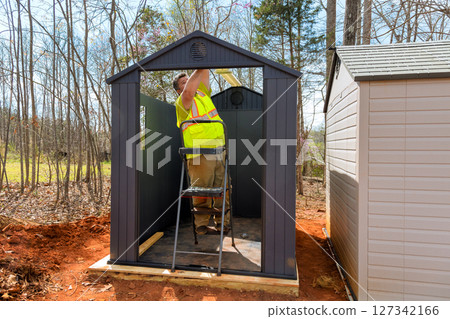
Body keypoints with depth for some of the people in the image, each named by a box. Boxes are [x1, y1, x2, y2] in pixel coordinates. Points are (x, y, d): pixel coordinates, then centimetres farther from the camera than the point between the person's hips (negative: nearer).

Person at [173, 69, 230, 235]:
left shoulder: (203, 93, 20)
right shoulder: (182, 102, 1)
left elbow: (203, 75, 16)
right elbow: (188, 92, -19)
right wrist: (199, 70, -15)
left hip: (219, 152, 6)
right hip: (199, 156, -5)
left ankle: (222, 222, 17)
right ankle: (201, 224, 12)